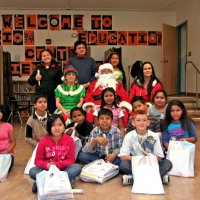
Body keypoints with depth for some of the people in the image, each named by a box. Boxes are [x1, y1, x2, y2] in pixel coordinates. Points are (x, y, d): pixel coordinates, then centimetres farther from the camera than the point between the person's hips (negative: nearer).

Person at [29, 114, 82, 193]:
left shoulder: (69, 140, -5)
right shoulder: (43, 141, -5)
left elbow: (71, 159, -6)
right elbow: (38, 160, -4)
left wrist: (58, 165, -23)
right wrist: (47, 165, -26)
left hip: (63, 169, 0)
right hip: (47, 170, 0)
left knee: (77, 168, -28)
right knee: (32, 171, -26)